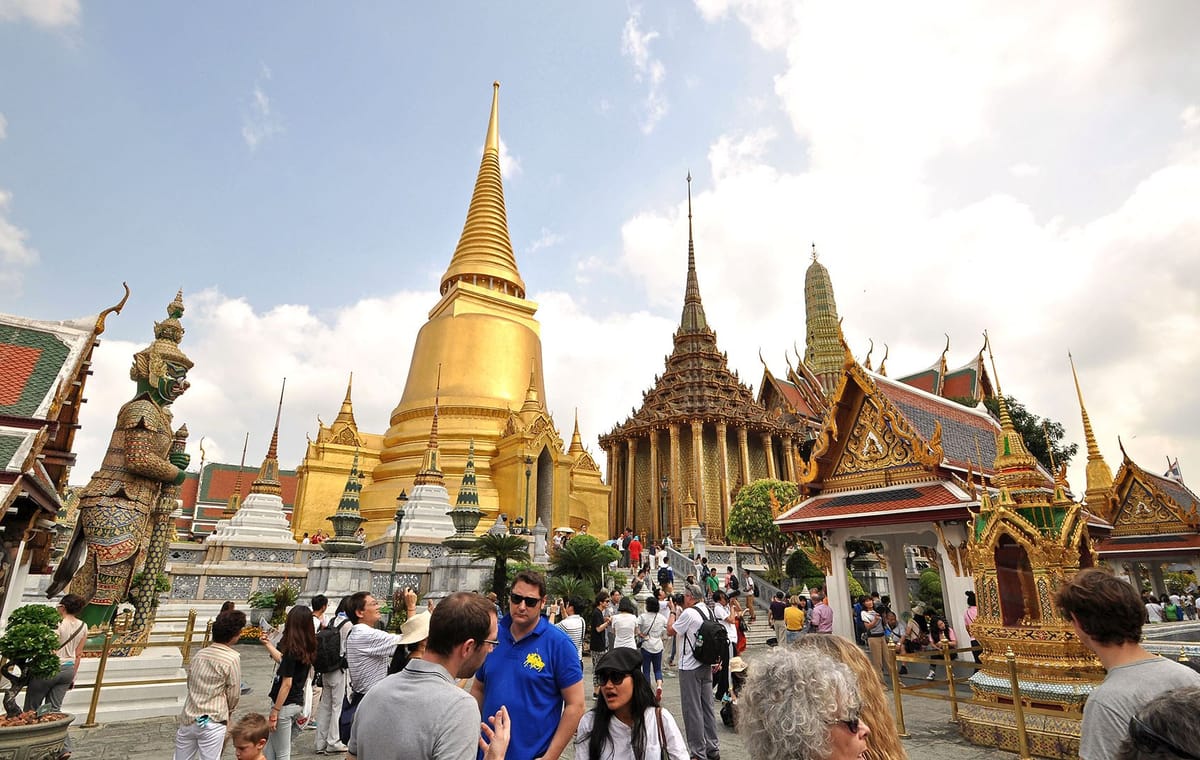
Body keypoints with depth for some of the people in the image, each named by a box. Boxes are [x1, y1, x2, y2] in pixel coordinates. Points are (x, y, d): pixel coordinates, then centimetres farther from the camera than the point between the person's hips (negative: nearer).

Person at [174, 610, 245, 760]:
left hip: (188, 718, 6)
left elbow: (190, 684, 12)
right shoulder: (232, 658, -16)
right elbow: (234, 695, -8)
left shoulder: (199, 654, 4)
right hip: (211, 723, -6)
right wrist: (227, 713, 12)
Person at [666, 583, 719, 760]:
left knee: (692, 711, 2)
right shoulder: (709, 612, 5)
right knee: (707, 708, 15)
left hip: (690, 669, -8)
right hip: (707, 666, 8)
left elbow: (670, 631, -8)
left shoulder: (688, 613, -18)